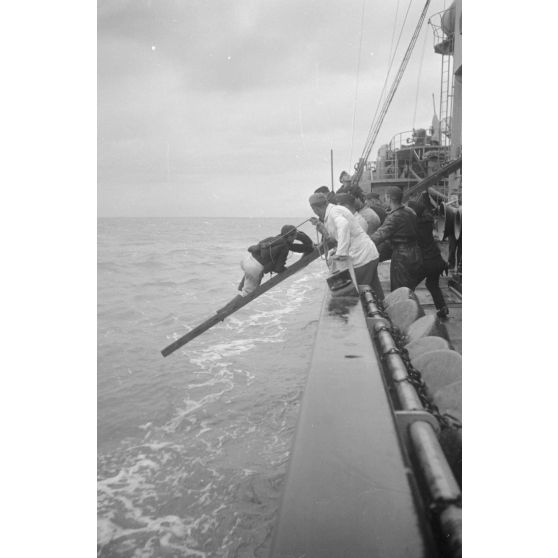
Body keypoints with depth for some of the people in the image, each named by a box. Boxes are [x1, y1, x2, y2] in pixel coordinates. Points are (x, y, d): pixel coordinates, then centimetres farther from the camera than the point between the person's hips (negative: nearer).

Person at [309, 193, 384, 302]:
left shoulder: (334, 212, -15)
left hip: (363, 258, -9)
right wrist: (319, 224, 15)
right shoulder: (336, 209, 15)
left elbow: (344, 225, -37)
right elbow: (331, 235, 24)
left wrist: (341, 253, -38)